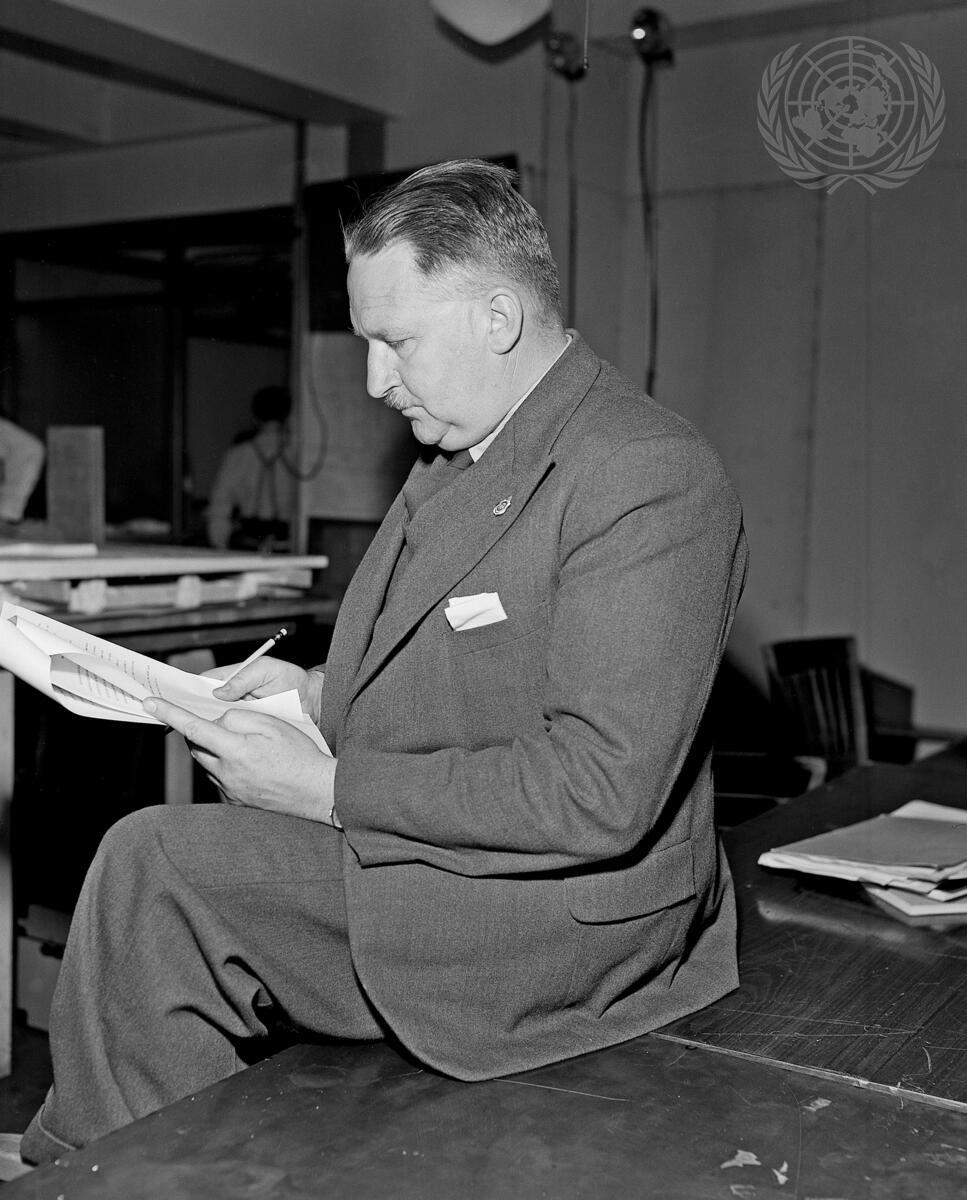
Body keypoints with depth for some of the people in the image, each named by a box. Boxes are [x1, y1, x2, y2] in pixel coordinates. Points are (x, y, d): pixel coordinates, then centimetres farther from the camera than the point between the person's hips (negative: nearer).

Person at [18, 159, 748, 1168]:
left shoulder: (651, 478, -20)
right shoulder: (461, 455, 10)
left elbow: (600, 792, -26)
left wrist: (329, 788, -21)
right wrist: (321, 691, 2)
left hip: (559, 918, -9)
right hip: (439, 853, 9)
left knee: (155, 861, -12)